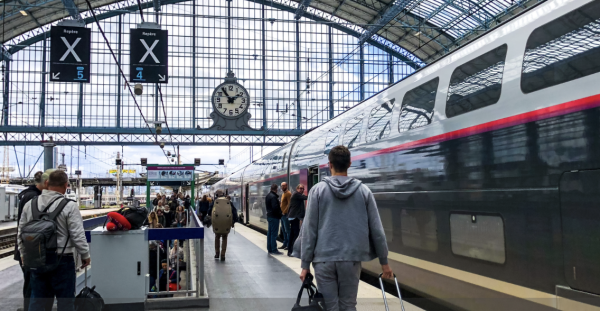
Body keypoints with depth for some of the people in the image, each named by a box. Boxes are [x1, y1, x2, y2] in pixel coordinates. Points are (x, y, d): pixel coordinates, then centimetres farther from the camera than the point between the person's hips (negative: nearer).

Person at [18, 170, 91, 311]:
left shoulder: (29, 204, 3)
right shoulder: (69, 206, -14)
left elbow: (21, 233, 12)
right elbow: (78, 236, -14)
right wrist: (85, 255, 1)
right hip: (62, 260, -5)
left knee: (37, 299, 14)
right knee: (65, 299, 7)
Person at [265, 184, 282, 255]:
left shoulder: (268, 196, 12)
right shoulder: (273, 197, -19)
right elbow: (275, 207, -25)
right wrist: (279, 213, -8)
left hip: (269, 216, 10)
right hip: (274, 217, -10)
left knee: (269, 233, 14)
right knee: (274, 234, -6)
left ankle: (269, 249, 21)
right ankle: (274, 250, -3)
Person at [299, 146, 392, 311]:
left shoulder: (318, 190, -1)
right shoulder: (364, 191, 2)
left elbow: (309, 229, -3)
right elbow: (376, 229, 3)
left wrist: (305, 264, 2)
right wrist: (384, 261, 12)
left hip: (324, 259, -1)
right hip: (351, 259, 1)